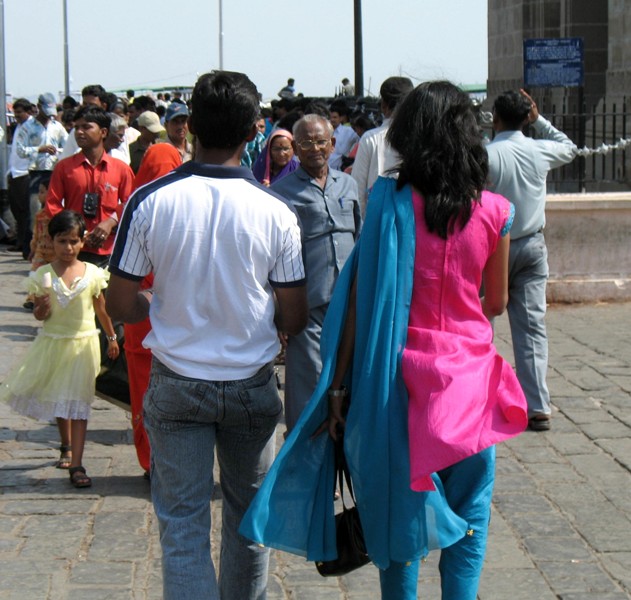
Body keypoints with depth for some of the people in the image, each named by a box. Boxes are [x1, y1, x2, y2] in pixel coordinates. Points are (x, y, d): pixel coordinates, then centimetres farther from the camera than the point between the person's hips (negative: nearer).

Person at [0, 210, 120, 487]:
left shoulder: (93, 274, -6)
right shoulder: (43, 275, -7)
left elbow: (101, 309, 7)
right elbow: (38, 313, -1)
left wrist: (111, 337, 17)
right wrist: (42, 308, -24)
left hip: (83, 343, -2)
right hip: (52, 341, 2)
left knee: (78, 402, -5)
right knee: (58, 399, 18)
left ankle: (76, 465, -7)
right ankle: (67, 446, 41)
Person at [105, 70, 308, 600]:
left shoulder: (149, 201, -12)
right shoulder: (274, 212, -12)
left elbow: (121, 305, -7)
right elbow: (294, 317, -6)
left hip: (176, 385, -1)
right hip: (251, 385, 1)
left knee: (183, 523, 5)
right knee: (249, 512, 20)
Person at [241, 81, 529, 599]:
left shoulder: (390, 203, -7)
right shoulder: (494, 212, -3)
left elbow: (360, 299, -9)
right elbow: (496, 303, 8)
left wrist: (339, 386, -5)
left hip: (403, 372, 0)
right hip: (470, 372, 0)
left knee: (403, 510, 12)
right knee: (469, 511, 11)